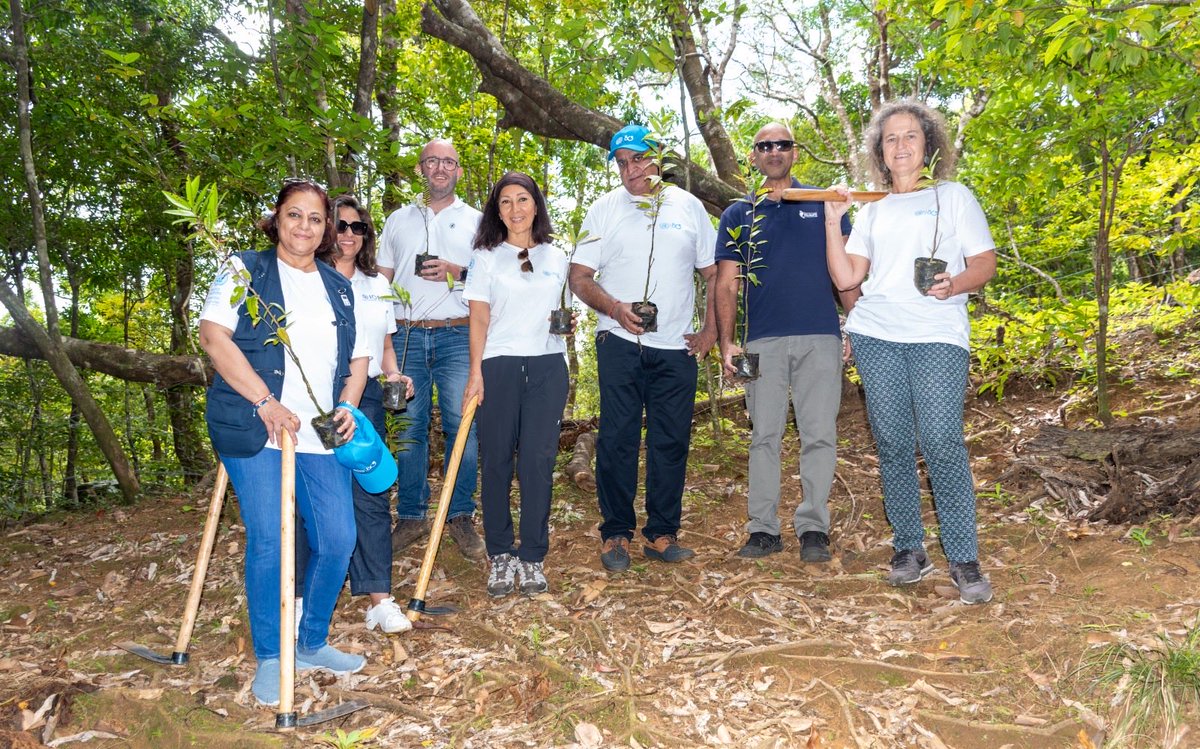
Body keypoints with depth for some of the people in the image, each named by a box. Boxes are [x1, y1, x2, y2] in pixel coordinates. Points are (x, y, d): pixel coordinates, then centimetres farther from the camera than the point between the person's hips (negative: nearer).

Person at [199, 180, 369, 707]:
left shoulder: (339, 287, 19)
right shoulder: (246, 270, 4)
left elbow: (357, 359, 22)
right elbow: (213, 336, -9)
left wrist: (347, 408, 3)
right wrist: (266, 403, -17)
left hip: (320, 436, 5)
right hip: (254, 429, -4)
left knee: (337, 539, 0)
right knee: (267, 540, -6)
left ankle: (312, 644, 21)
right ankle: (269, 658, 11)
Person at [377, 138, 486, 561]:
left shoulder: (475, 221, 11)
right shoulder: (398, 221, 17)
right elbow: (382, 280, 18)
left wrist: (456, 273, -11)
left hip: (457, 337, -2)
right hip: (405, 336, 2)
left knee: (463, 427, -7)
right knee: (408, 428, 2)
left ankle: (461, 518, 4)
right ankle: (411, 517, 13)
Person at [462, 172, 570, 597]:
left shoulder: (556, 259, 13)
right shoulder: (486, 257, 6)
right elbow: (479, 319, 0)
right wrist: (475, 374, -8)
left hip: (547, 366, 2)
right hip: (499, 366, -1)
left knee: (538, 461, -1)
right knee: (496, 461, 1)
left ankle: (532, 558, 9)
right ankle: (500, 555, 13)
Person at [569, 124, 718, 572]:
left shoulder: (688, 207, 10)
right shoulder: (604, 209, 5)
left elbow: (713, 274, 14)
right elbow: (579, 277, 2)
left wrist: (711, 330, 4)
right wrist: (615, 308, -14)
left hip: (676, 348, 2)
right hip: (620, 344, -1)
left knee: (671, 442, 5)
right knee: (617, 440, -1)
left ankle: (662, 533, 17)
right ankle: (616, 534, 11)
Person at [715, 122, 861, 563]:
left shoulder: (825, 204, 11)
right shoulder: (737, 215, 12)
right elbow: (727, 285, 7)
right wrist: (726, 343, -3)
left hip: (820, 337, 0)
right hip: (763, 341, 1)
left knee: (819, 435, 0)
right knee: (764, 436, 4)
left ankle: (813, 527, 9)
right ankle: (763, 528, 11)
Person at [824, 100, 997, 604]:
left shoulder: (954, 197, 12)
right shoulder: (872, 212, 19)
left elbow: (985, 263, 6)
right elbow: (845, 277, 10)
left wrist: (954, 284, -14)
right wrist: (833, 222, 3)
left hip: (938, 335, -3)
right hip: (876, 336, 3)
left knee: (941, 443, -13)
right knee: (892, 445, 2)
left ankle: (964, 561, -4)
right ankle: (909, 549, 13)